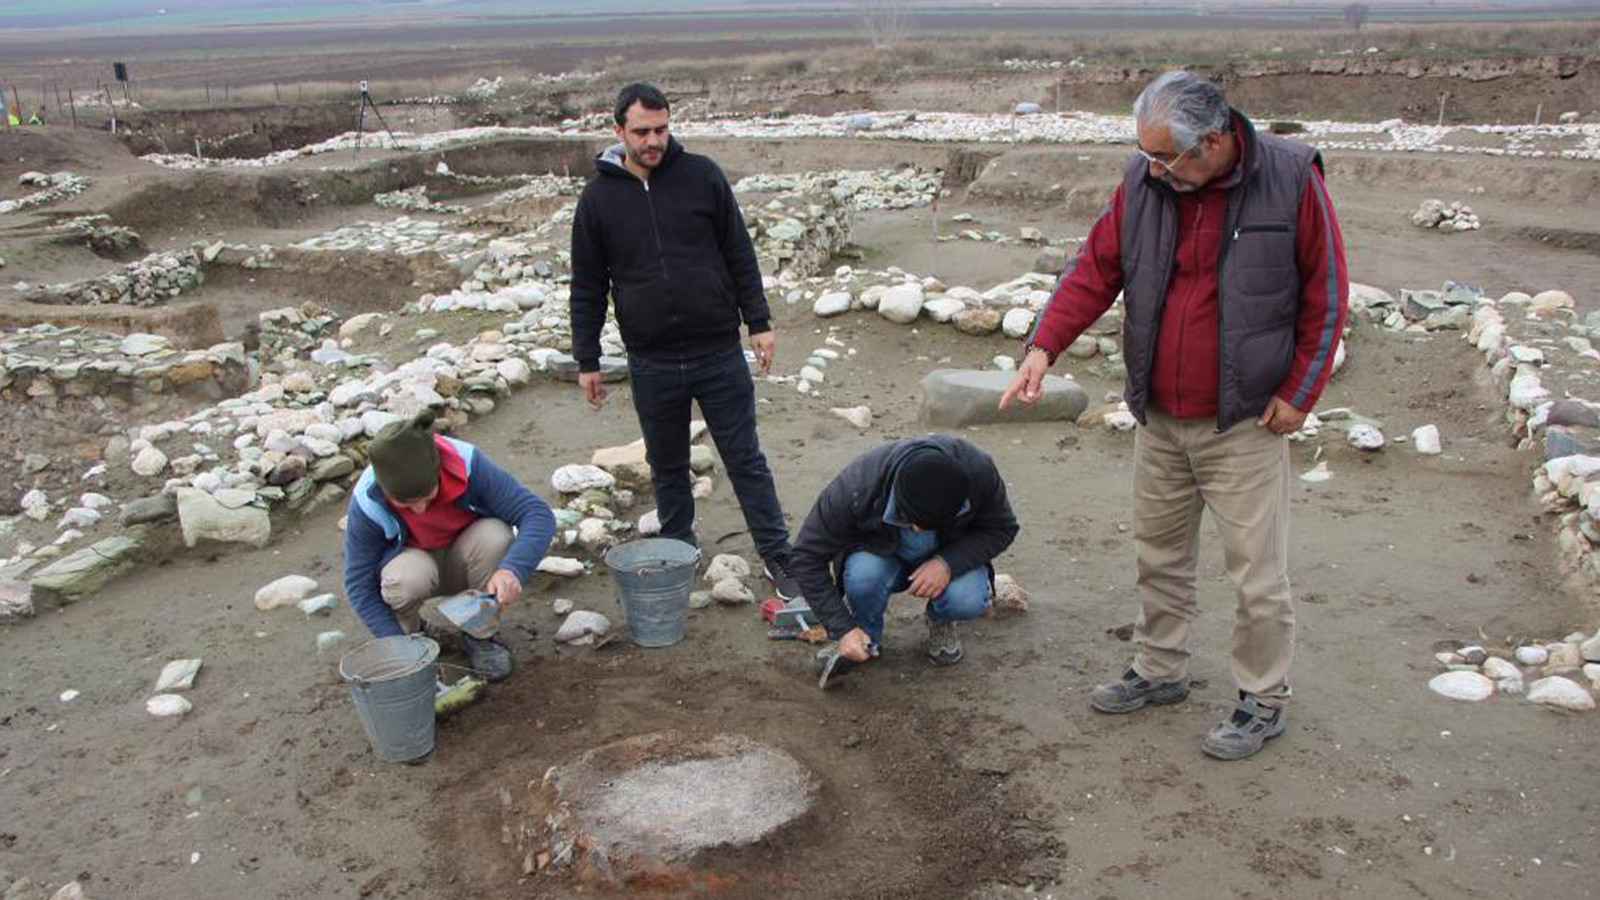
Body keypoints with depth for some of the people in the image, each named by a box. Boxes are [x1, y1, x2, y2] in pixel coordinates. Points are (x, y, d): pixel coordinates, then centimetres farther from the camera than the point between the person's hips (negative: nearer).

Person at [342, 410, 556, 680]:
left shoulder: (468, 464, -30)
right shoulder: (366, 503, -28)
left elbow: (539, 514, -31)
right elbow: (359, 583, -18)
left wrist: (512, 569, -49)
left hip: (460, 565, 1)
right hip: (412, 565, -1)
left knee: (495, 535, -32)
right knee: (411, 575, -36)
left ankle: (479, 635, -8)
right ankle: (410, 635, -1)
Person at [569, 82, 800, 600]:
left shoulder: (702, 176, -1)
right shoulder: (599, 197, 0)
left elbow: (740, 255, 4)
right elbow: (587, 286, 5)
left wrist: (759, 322, 1)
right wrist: (587, 360, 4)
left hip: (720, 354, -1)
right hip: (651, 363, 1)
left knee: (745, 460, 5)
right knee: (667, 467, 14)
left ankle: (777, 557, 15)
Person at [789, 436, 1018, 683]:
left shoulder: (978, 471, -32)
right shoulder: (855, 486, -36)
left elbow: (1002, 530, -14)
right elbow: (807, 557, -26)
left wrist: (949, 563, -31)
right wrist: (844, 629, -30)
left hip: (946, 558, 1)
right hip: (881, 554, -1)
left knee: (968, 600, -31)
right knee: (863, 576, -36)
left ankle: (940, 621, 6)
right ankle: (866, 635, -2)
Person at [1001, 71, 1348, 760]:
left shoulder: (1292, 180, -12)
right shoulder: (1143, 183, -2)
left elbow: (1325, 296, -6)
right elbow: (1094, 271, 2)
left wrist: (1298, 394, -8)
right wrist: (1043, 346, -11)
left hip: (1244, 424, -4)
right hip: (1159, 420, 5)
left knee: (1256, 572, 3)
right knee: (1158, 554, 17)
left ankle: (1263, 700, 21)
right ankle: (1159, 670, 36)